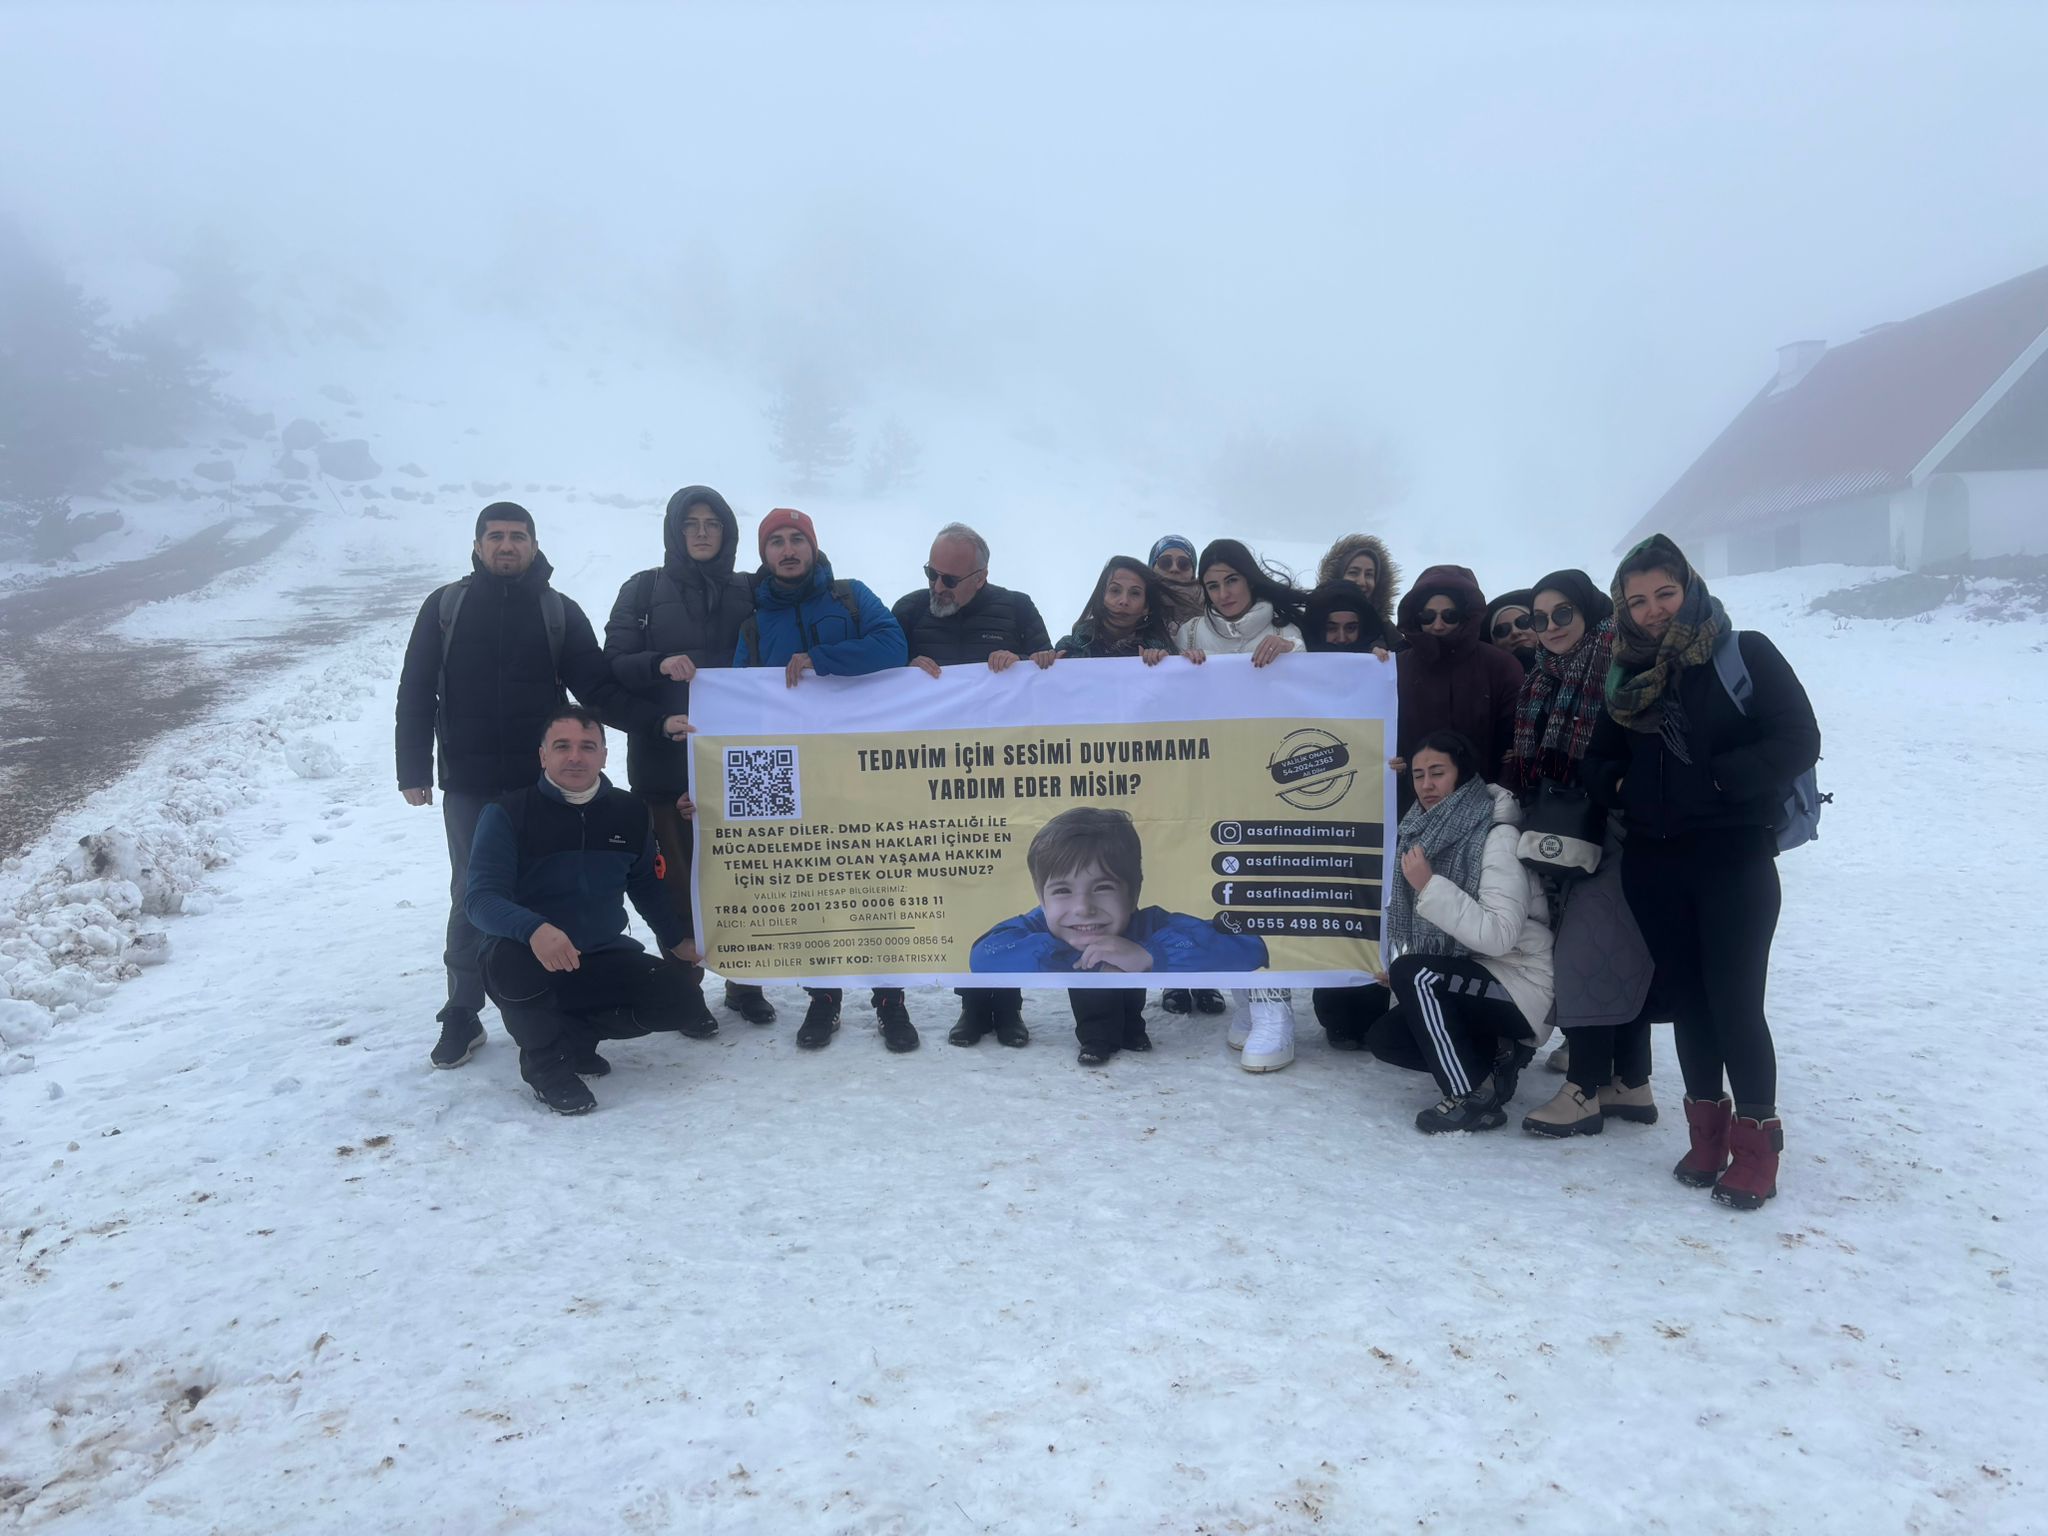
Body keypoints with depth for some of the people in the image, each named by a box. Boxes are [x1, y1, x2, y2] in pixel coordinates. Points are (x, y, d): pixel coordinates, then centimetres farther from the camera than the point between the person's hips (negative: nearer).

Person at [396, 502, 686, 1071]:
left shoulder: (560, 612, 5)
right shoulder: (445, 606, 4)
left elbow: (598, 688, -1)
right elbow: (416, 694, 4)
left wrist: (658, 720, -15)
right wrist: (414, 770, -2)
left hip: (545, 784, 0)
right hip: (468, 787, 0)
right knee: (473, 899, 6)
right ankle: (462, 1016, 17)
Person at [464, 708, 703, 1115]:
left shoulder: (631, 812, 1)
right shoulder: (507, 813, -12)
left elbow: (645, 884, 17)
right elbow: (481, 897, -22)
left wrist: (677, 938, 12)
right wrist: (534, 929, -41)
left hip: (601, 960, 4)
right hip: (525, 960, -4)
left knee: (679, 998, -16)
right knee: (510, 957, -38)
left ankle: (574, 1033, 10)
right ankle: (546, 1059, -9)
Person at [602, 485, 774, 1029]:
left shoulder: (745, 592, 9)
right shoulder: (645, 588, 5)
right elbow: (614, 665, -1)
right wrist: (660, 664, -20)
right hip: (664, 755, -1)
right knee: (678, 876, 2)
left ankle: (744, 983, 16)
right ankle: (684, 987, 13)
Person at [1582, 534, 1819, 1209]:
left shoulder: (1746, 654, -3)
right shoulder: (1626, 674, 10)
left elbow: (1798, 742, -10)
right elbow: (1599, 761, 15)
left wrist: (1716, 780, -15)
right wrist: (1624, 786, -5)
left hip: (1735, 857, -4)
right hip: (1653, 862, 5)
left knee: (1734, 1002, -4)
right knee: (1686, 998, 11)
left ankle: (1755, 1143, 11)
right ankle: (1708, 1130, 24)